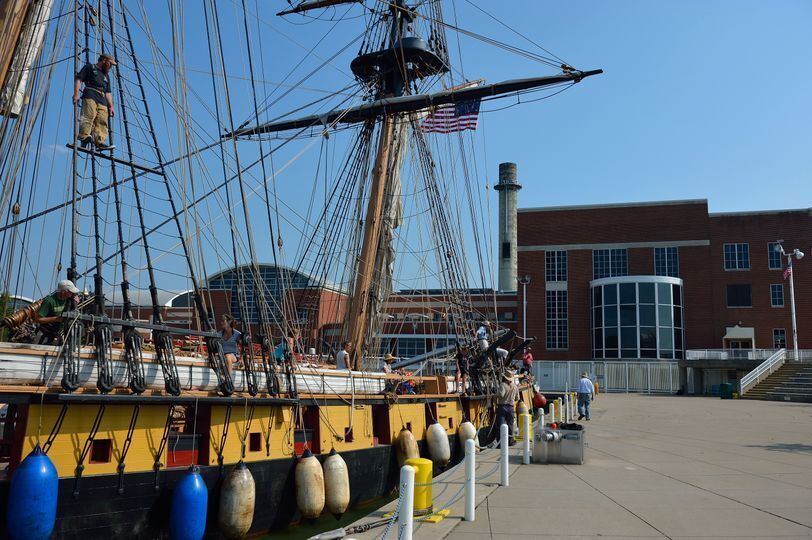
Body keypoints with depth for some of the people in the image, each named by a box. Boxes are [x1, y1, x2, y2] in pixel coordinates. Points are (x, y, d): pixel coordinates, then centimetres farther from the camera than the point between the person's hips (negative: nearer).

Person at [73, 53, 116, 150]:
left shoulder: (106, 76, 35)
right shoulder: (90, 67, 16)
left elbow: (108, 93, 30)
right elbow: (78, 79, 5)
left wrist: (111, 106, 18)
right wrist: (76, 94, -8)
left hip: (102, 100, 6)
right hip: (90, 96, -6)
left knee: (102, 121, -11)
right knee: (88, 116, -23)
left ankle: (100, 142, -21)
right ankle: (85, 137, -36)